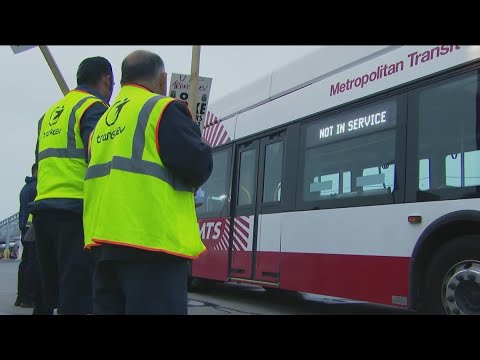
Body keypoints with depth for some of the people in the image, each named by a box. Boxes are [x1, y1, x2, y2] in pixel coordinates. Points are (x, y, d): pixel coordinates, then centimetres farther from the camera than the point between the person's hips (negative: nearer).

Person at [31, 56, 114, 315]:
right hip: (76, 210, -8)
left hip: (43, 208, 8)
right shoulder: (94, 108, -4)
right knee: (78, 295, -7)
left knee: (50, 293, 15)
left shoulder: (50, 114, 20)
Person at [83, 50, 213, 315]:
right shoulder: (162, 109, -2)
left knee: (109, 308, 12)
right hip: (149, 238, -8)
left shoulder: (103, 121, 20)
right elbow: (198, 166, -11)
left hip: (104, 238, 8)